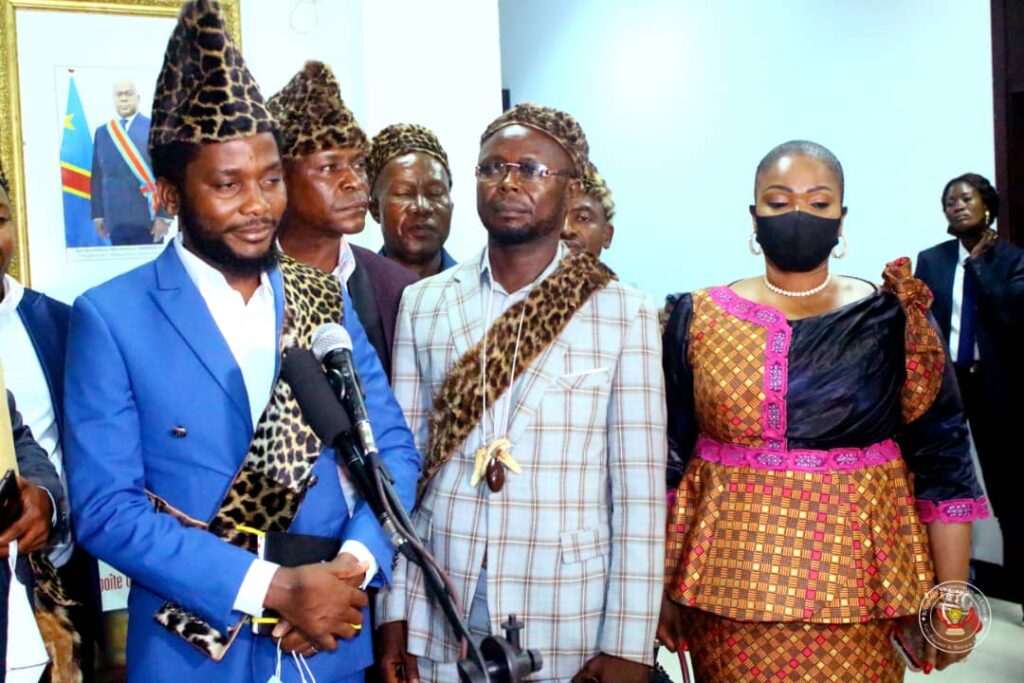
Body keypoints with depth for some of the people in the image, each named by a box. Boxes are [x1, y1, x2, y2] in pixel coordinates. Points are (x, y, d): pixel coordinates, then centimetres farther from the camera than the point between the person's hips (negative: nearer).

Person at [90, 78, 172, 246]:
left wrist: (164, 216, -11)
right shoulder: (102, 132, 12)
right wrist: (98, 214, 7)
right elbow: (97, 176, 11)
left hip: (148, 219, -3)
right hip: (115, 221, 3)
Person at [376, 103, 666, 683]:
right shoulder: (424, 303, 3)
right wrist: (393, 611, 2)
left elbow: (639, 489, -6)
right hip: (437, 618, 2)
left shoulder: (625, 313, -5)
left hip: (568, 621, -2)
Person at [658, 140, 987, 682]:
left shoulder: (892, 320, -2)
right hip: (728, 580, 1)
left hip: (852, 581, 0)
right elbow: (664, 460, 2)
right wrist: (660, 587, 1)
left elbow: (942, 462, -1)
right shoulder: (698, 319, 1)